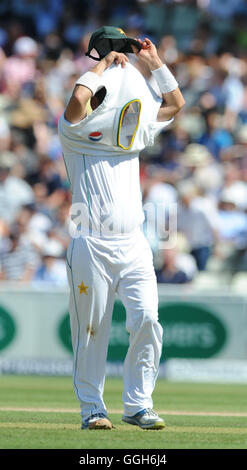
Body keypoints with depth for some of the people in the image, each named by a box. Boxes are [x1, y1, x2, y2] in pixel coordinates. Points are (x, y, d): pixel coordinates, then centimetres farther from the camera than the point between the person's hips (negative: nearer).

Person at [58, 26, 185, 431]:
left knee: (147, 323, -9)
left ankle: (138, 405, -1)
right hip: (91, 246, -4)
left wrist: (154, 62, 16)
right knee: (92, 332, -1)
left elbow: (175, 103, 23)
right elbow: (77, 101, -20)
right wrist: (104, 63, -7)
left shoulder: (133, 135, 18)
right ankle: (92, 408, 8)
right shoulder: (76, 135, 1)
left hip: (134, 247, 4)